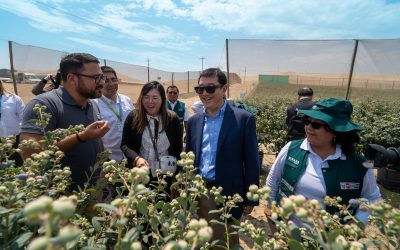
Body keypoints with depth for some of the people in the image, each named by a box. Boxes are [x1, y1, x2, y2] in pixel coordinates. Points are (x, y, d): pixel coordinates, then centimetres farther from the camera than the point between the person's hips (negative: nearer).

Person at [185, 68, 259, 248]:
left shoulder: (244, 119, -10)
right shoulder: (193, 121, 4)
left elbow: (251, 163, -8)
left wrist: (250, 199, -6)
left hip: (227, 195, -4)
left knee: (227, 242, 15)